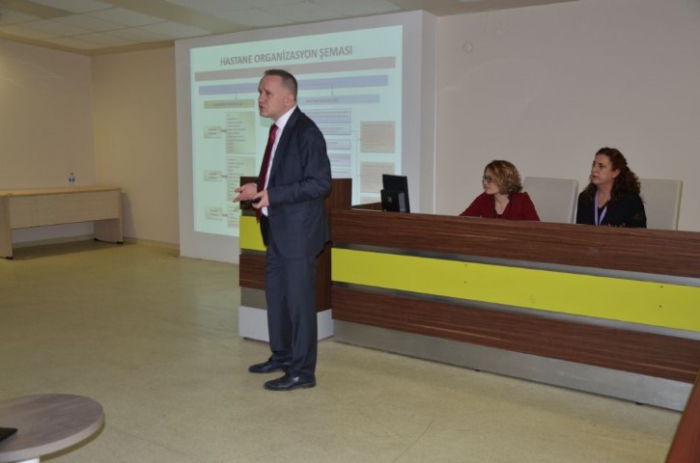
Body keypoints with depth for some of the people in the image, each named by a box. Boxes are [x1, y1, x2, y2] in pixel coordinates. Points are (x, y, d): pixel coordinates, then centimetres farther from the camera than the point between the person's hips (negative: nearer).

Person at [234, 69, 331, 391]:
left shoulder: (306, 131, -16)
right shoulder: (278, 129, 11)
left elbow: (320, 183, -21)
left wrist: (270, 195, -24)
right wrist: (258, 190, 4)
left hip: (297, 231, -9)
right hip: (277, 230, 10)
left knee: (299, 299, 1)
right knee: (275, 295, 19)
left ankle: (302, 371, 14)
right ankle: (282, 356, 36)